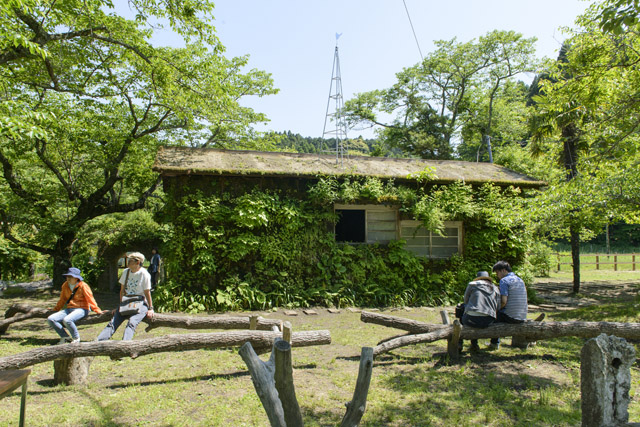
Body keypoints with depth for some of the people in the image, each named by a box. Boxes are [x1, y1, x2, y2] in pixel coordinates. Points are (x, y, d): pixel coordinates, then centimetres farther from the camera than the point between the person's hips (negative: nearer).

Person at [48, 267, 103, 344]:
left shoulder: (83, 286, -9)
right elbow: (62, 299, 24)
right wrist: (55, 309, 26)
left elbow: (90, 299, -8)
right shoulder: (65, 285, 9)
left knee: (66, 320, -34)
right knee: (50, 319, -11)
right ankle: (65, 337, 3)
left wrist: (97, 310, -12)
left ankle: (76, 338, -9)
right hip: (69, 309, 7)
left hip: (81, 309, -7)